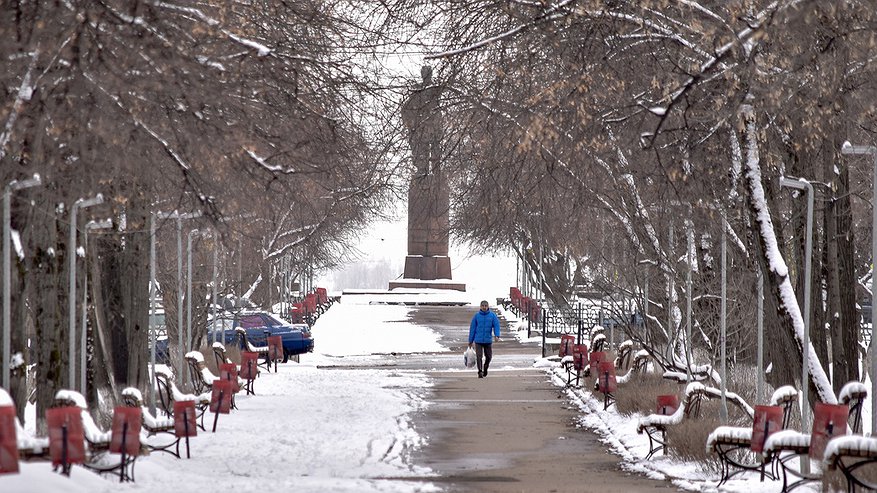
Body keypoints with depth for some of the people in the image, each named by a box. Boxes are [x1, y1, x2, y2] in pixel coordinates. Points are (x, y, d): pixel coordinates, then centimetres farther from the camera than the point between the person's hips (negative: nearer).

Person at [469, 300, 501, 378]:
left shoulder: (492, 315, 1)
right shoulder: (477, 316, 1)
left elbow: (496, 325, -6)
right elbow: (472, 328, 5)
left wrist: (497, 335, -24)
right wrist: (471, 341, 6)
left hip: (488, 340, 1)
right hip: (478, 340, -1)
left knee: (488, 356, 10)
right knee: (479, 357, -9)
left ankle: (485, 368, 35)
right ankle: (480, 372, -5)